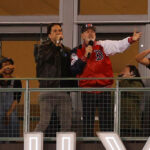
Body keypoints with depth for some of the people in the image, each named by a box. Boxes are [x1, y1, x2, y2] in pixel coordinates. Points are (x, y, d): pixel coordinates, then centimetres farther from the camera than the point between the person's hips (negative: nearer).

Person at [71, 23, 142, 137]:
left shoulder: (103, 46, 3)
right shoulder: (77, 51, 6)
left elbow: (119, 45, -13)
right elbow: (74, 70, -6)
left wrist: (131, 40, -31)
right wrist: (85, 56, -14)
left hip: (104, 90, 0)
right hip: (87, 92, 0)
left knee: (107, 121, 1)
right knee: (87, 121, 5)